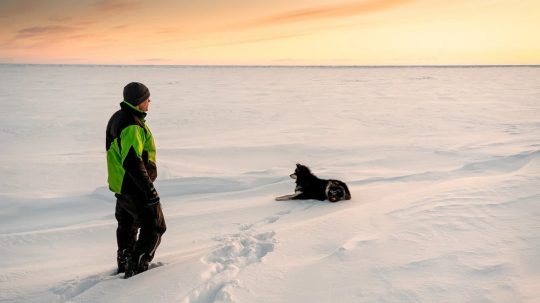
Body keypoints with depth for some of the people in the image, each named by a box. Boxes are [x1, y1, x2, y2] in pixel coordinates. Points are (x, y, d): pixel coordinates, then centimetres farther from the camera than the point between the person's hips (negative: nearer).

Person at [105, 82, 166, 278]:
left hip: (120, 184, 10)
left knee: (127, 225, 23)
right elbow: (132, 162, -31)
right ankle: (137, 268, 1)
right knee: (155, 227, 1)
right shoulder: (132, 126, -25)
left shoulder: (118, 117, 8)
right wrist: (149, 188, -28)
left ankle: (124, 265, 37)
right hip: (135, 187, -10)